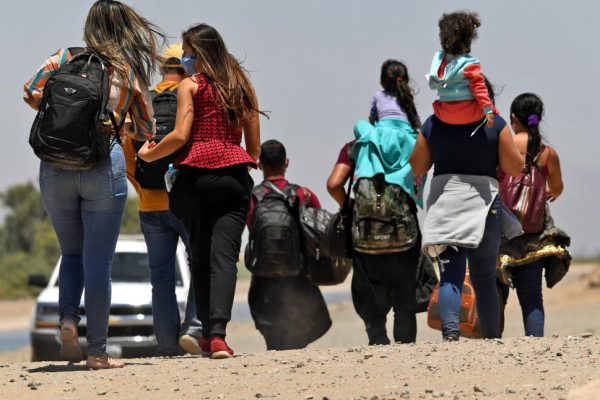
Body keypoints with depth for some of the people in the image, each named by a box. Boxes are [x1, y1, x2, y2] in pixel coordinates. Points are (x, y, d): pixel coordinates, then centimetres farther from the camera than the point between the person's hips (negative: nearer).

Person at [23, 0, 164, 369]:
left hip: (56, 165, 2)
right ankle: (97, 351, 4)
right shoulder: (130, 71, 9)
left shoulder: (65, 58, 9)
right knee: (98, 261, 3)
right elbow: (148, 130, 12)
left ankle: (68, 318, -2)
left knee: (72, 251, 21)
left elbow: (31, 93, 2)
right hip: (105, 165, -2)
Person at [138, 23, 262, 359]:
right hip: (235, 177, 2)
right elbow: (255, 147, 15)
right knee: (224, 255, -6)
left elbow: (181, 135, -8)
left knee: (201, 256, 10)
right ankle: (218, 334, -22)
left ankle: (208, 333, 14)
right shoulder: (242, 87, 15)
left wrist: (149, 155, 7)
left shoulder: (191, 85, 1)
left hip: (196, 176, -2)